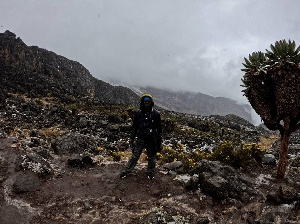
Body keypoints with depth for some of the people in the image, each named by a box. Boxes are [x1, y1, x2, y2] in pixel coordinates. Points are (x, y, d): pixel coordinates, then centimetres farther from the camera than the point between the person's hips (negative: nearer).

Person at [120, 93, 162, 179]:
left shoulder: (155, 114, -7)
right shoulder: (138, 113, -1)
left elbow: (159, 129, -2)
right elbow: (134, 127, 9)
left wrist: (159, 142, -2)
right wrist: (131, 138, 9)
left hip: (151, 140, -1)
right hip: (140, 139, 1)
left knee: (151, 157, 13)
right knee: (134, 156, 8)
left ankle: (150, 172, 33)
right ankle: (127, 171, 21)